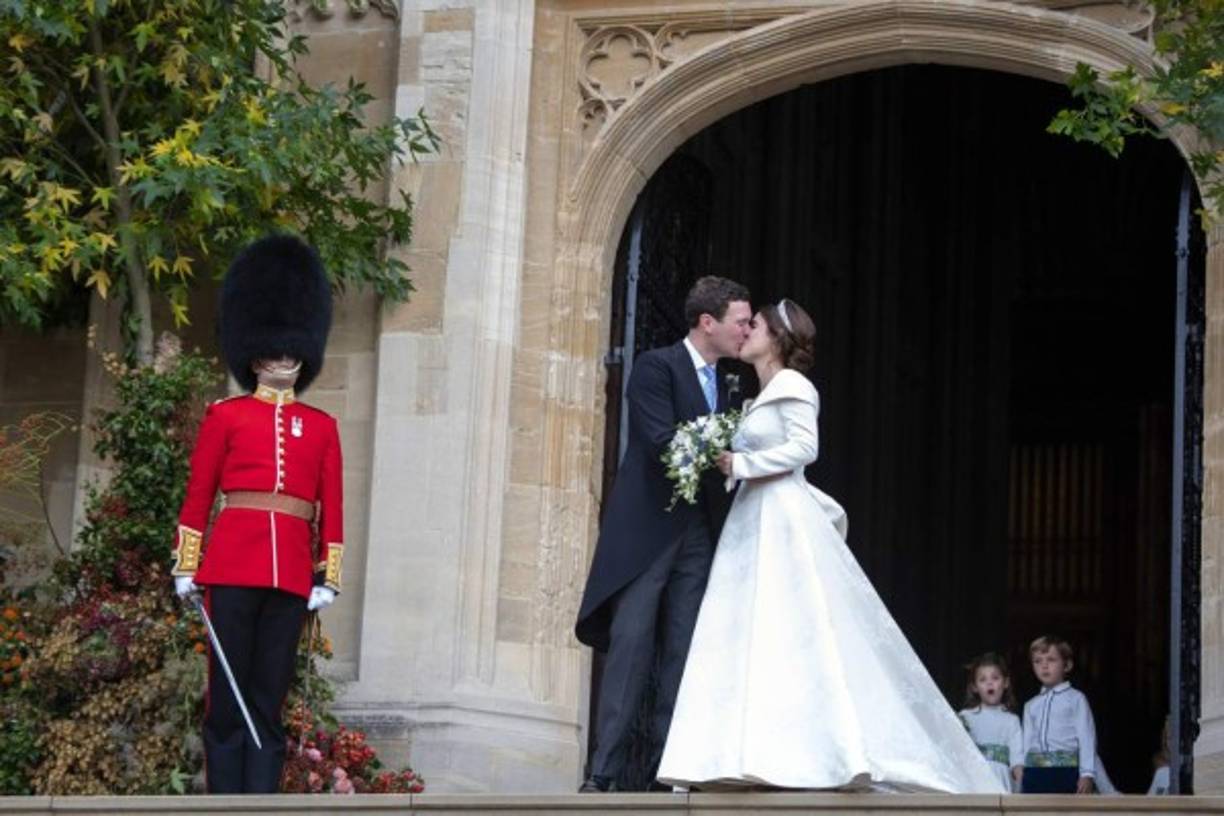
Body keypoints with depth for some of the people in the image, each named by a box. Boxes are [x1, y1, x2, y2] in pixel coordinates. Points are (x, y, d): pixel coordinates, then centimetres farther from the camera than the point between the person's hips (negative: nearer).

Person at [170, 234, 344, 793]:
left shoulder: (322, 427, 14)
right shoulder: (225, 416, 8)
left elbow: (332, 509, 12)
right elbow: (198, 496, 7)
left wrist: (328, 578, 6)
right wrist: (186, 567, 2)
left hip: (292, 574, 2)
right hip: (233, 564, -2)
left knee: (269, 703, 2)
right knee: (228, 699, -2)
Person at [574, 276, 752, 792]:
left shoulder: (727, 389, 17)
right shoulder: (656, 366, -5)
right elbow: (661, 441, -17)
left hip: (699, 533, 7)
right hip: (646, 531, -7)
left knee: (682, 653, 3)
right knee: (630, 645, -10)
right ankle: (603, 773, -9)